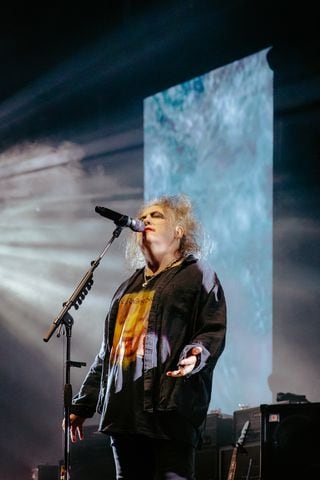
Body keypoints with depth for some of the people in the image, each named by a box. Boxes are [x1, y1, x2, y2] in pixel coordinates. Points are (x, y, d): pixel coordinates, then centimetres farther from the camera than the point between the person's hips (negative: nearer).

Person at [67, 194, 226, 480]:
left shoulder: (198, 275, 6)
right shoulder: (129, 287, 26)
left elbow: (214, 331, -5)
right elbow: (108, 352, 28)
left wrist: (196, 354, -27)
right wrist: (82, 405, 25)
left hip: (170, 407, -7)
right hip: (124, 411, 7)